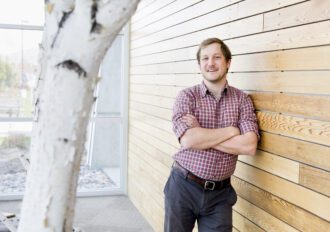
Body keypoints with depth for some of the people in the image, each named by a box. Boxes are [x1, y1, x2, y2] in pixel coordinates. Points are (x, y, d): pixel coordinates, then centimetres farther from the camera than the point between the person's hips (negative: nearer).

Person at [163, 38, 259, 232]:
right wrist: (231, 130, -13)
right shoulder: (187, 96, -4)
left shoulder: (242, 100, 0)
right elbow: (188, 140, -19)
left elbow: (249, 146, -13)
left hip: (220, 193, 1)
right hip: (184, 187, -1)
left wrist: (201, 135, -15)